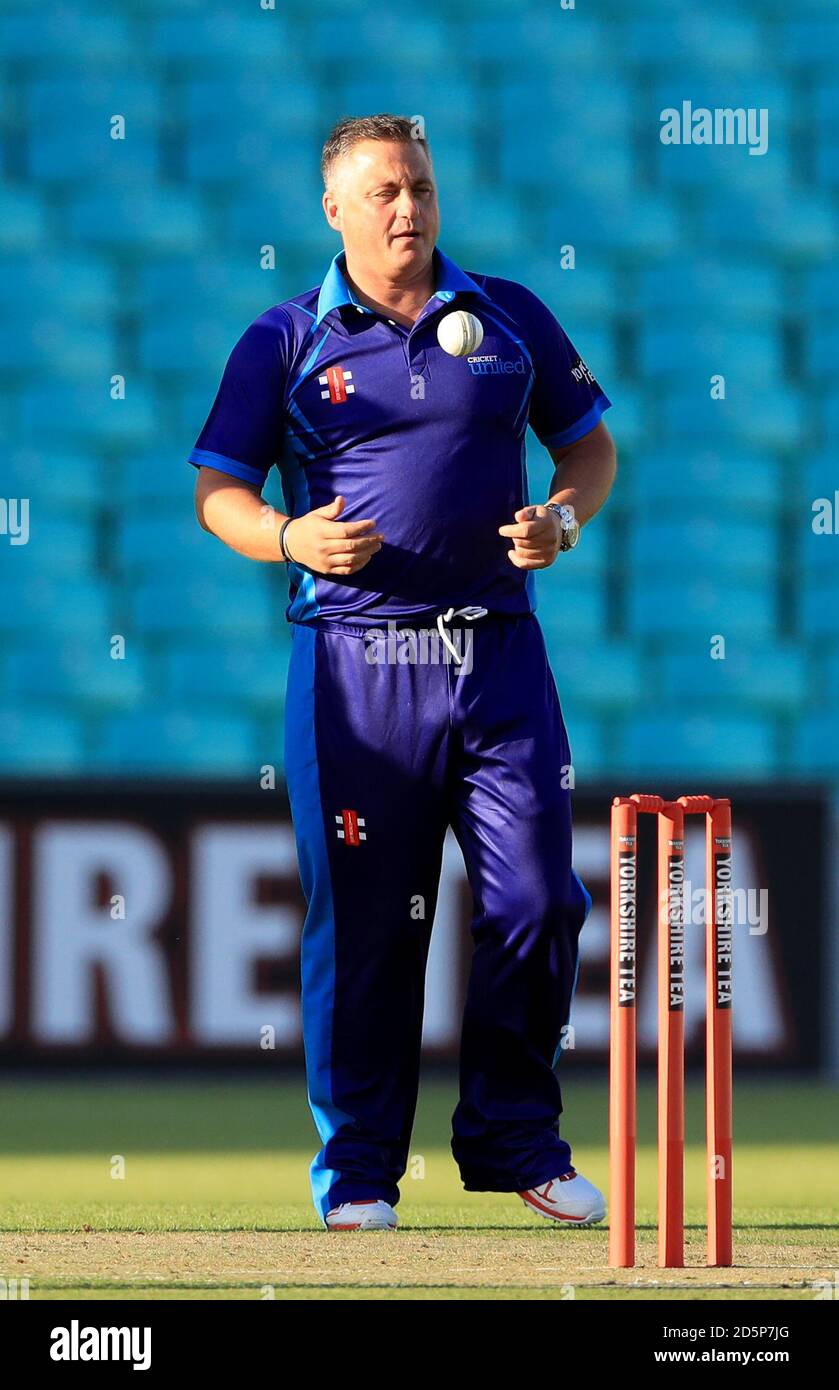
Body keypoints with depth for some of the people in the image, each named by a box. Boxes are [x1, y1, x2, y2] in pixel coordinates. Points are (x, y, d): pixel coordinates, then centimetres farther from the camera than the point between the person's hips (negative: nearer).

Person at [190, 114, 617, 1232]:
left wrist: (563, 519, -3)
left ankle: (516, 1141, 13)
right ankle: (357, 1169, 8)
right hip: (354, 658, -2)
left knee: (539, 900, -2)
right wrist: (291, 538, -16)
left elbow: (590, 443, 17)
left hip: (498, 649, 2)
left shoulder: (510, 317, 11)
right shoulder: (284, 341, 5)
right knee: (360, 920, -2)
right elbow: (219, 493, 4)